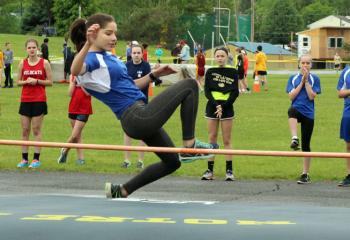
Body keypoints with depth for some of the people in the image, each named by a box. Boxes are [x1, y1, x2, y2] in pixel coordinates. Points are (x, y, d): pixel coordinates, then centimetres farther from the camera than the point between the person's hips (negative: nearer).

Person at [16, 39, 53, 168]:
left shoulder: (44, 63, -2)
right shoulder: (23, 63, 6)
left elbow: (50, 82, -2)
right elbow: (18, 82, 9)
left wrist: (37, 81, -15)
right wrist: (26, 81, -11)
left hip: (39, 100, -3)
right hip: (25, 100, 3)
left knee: (36, 130, -2)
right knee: (25, 130, 4)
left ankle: (36, 159, 1)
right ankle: (24, 159, 8)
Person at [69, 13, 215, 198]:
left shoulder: (108, 58, 17)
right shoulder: (91, 59, -12)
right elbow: (75, 70, -37)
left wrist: (154, 75, 17)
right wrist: (87, 44, -54)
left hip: (142, 119, 10)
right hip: (137, 119, -10)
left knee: (172, 162, 23)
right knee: (190, 86, -7)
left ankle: (121, 191, 24)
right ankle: (190, 146, -7)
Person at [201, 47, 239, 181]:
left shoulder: (232, 72, 2)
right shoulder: (210, 72, 6)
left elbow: (235, 92, -1)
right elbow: (207, 91, 1)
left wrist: (224, 106, -11)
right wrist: (216, 105, -13)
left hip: (227, 108, -1)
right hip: (212, 107, 1)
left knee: (227, 140, 0)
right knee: (212, 139, 2)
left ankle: (229, 170, 2)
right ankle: (210, 170, 4)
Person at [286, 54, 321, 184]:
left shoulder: (314, 79, 4)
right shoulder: (293, 78, 8)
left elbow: (312, 96, -7)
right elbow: (291, 96, -4)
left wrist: (306, 81, -9)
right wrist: (301, 82, -7)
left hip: (308, 114, 0)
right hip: (296, 110, 0)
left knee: (306, 144, 2)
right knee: (292, 110, -39)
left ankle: (305, 174, 11)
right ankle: (294, 139, -54)